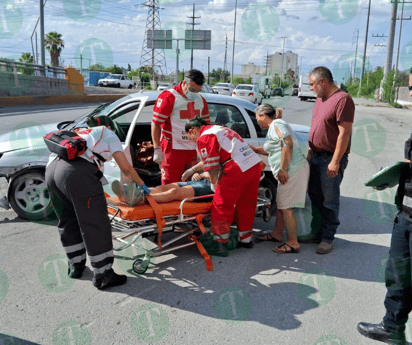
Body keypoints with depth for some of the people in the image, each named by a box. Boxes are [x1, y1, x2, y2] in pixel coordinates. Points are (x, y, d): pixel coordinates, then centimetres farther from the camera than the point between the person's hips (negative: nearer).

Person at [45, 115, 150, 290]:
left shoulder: (78, 132, 39)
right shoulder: (108, 134, 22)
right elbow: (126, 167, 15)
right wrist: (141, 184, 31)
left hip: (51, 169, 7)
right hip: (77, 171, -7)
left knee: (68, 221, 21)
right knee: (95, 225, 0)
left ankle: (75, 266, 33)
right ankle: (103, 276, 6)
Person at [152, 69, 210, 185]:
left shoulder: (201, 100, 12)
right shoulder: (168, 97, -8)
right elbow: (155, 124, -9)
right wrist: (157, 149, -13)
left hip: (193, 149, 6)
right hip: (173, 149, -6)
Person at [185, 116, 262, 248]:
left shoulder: (204, 138, -2)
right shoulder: (219, 129, 28)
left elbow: (212, 165, -5)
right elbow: (213, 159, 38)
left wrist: (214, 184, 11)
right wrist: (192, 170, 43)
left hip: (237, 170, -9)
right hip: (255, 165, 9)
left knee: (221, 207, 2)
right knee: (246, 205, 18)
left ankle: (219, 242, 8)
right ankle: (246, 239, 30)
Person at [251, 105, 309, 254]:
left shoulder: (276, 124, -8)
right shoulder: (274, 127, 24)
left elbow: (288, 144, -23)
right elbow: (272, 151, 35)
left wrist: (282, 169, -24)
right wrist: (254, 149, 36)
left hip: (292, 169, -11)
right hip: (294, 169, 11)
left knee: (285, 207, -7)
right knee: (281, 205, 18)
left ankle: (293, 243, -1)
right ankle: (276, 234, 31)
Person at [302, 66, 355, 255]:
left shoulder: (343, 99, -15)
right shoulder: (320, 99, 13)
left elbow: (344, 133, -20)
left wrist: (335, 161, -21)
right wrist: (311, 151, 16)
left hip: (331, 159, -9)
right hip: (316, 156, 9)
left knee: (329, 200, 1)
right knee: (315, 197, 14)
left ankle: (328, 238, 13)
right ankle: (317, 233, 27)